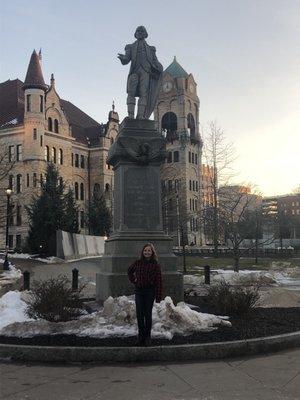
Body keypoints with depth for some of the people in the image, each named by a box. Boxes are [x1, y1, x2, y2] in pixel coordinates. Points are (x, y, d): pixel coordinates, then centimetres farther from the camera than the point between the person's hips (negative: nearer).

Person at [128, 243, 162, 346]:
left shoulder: (155, 265, -5)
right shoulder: (138, 263, 2)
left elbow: (158, 281, -7)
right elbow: (130, 271, 23)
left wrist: (158, 296, -11)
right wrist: (133, 280, 8)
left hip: (150, 292, -2)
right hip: (139, 291, 2)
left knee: (148, 314, 6)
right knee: (139, 314, 4)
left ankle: (147, 335, 17)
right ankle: (141, 334, 18)